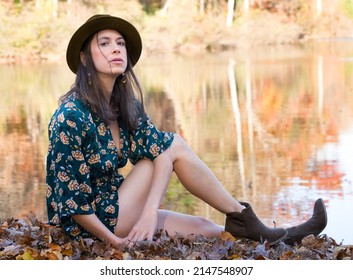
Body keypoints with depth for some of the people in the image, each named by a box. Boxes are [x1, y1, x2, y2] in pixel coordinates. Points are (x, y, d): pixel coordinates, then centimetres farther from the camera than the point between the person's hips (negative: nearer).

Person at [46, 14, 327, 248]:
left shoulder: (127, 105, 3)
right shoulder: (71, 116, -21)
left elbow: (161, 153, -12)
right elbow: (70, 198, -20)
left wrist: (149, 212, -28)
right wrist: (114, 241, -19)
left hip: (114, 211, 7)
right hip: (89, 226, -7)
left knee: (204, 229, 3)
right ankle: (241, 217, -4)